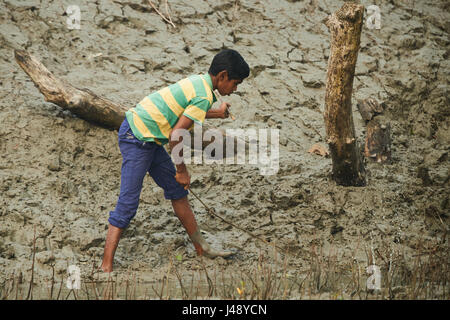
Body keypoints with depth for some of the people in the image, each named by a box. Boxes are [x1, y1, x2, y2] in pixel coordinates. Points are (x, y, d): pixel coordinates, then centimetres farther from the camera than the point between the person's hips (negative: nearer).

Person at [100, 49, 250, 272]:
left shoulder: (199, 81, 8)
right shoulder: (204, 97, -20)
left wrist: (217, 113, 39)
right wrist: (182, 171, -10)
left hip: (148, 138, 10)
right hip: (138, 139, -10)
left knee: (177, 190, 16)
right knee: (128, 202, -10)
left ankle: (201, 247, 26)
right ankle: (106, 266, -10)